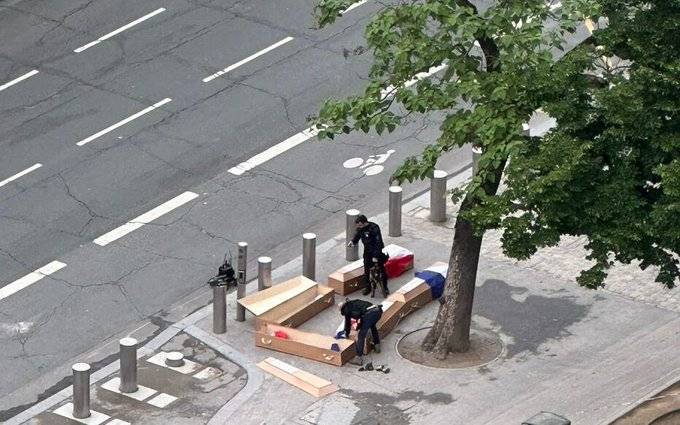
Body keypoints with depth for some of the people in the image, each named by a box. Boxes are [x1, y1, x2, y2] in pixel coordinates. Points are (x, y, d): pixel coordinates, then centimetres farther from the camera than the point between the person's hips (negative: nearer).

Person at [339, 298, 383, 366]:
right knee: (372, 326, 38)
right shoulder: (355, 303, 36)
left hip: (369, 314, -7)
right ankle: (377, 345, 46)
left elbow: (348, 323, 27)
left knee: (361, 335, 1)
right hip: (378, 311, 7)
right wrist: (358, 327, 61)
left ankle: (359, 358, -1)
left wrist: (347, 334, 43)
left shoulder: (347, 309, 17)